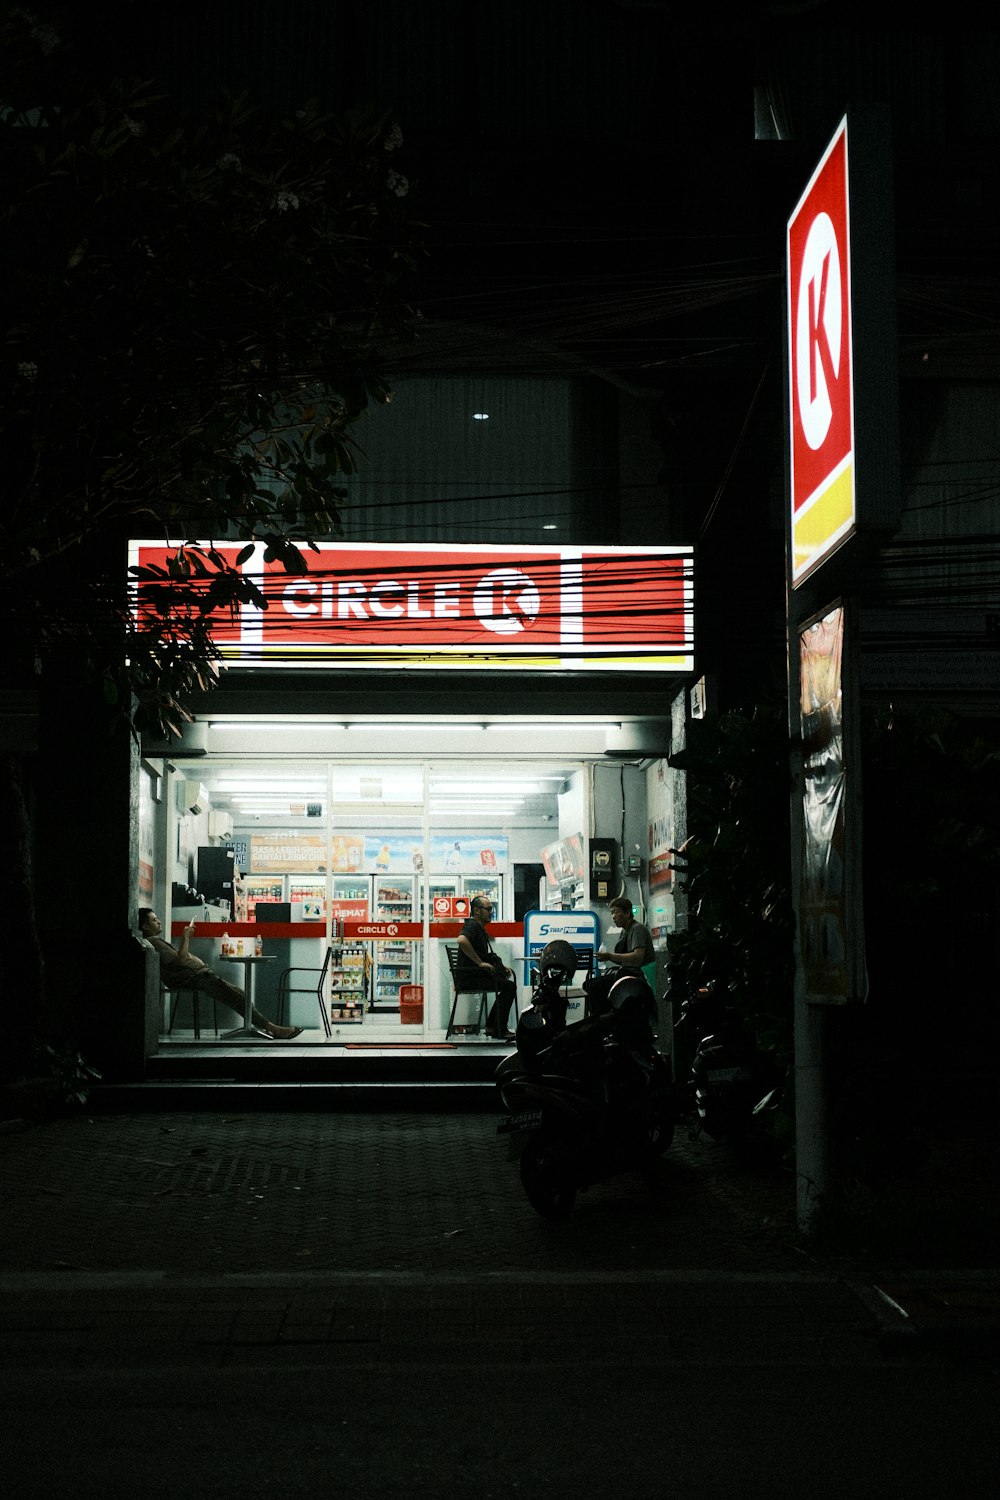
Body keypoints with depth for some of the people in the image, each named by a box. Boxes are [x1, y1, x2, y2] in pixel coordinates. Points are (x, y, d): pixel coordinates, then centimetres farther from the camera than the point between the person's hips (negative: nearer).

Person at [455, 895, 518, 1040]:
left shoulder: (480, 928, 22)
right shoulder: (472, 925, -11)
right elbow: (462, 940, -34)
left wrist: (499, 965, 15)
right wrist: (480, 963, -28)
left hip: (476, 974, 10)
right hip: (469, 977, -10)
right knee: (509, 987, -18)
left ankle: (491, 1027, 10)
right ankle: (499, 1031, -13)